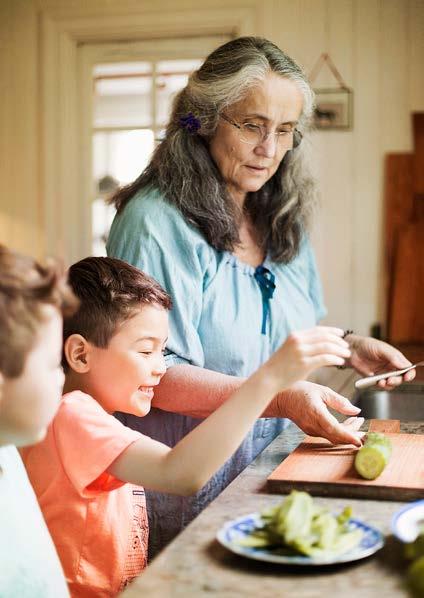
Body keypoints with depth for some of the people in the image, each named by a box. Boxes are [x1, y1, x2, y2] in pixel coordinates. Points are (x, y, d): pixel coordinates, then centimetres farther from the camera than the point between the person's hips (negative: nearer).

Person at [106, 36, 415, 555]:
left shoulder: (282, 220, 6)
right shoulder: (156, 224, -17)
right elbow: (153, 375, -21)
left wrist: (350, 346, 0)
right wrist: (278, 398, -28)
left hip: (276, 464, 6)